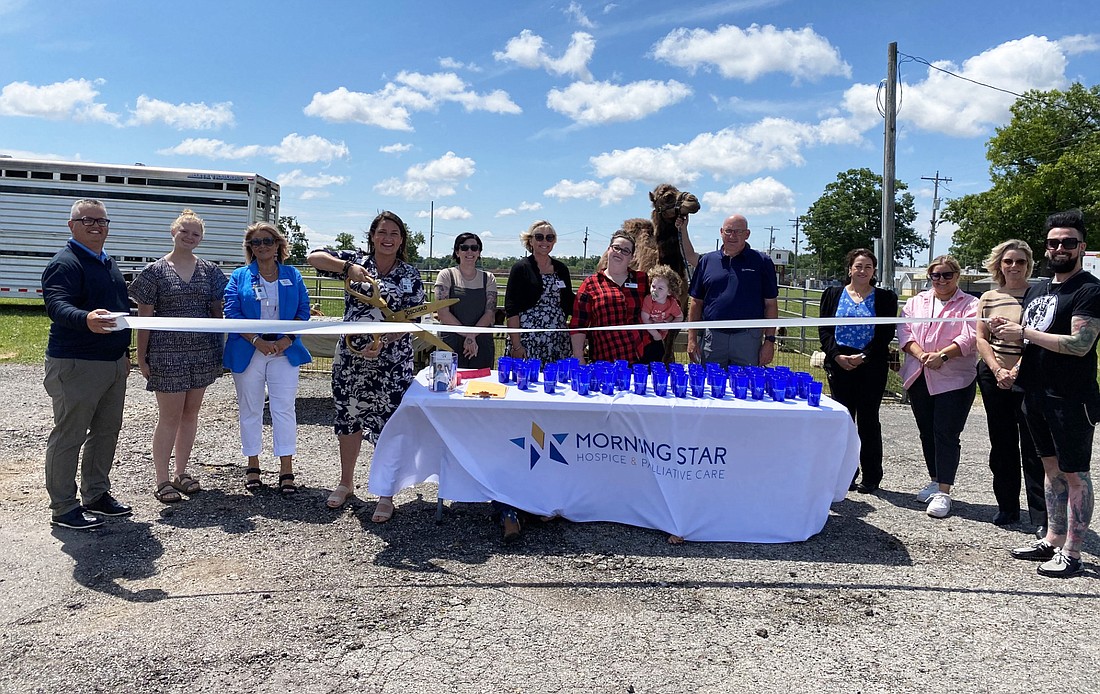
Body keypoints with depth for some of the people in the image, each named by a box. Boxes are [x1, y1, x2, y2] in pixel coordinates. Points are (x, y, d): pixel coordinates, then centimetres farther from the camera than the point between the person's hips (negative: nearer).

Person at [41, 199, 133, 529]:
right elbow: (56, 305, -27)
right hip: (75, 365, -9)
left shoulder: (109, 263, 16)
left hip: (113, 363, 9)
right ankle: (63, 508, 9)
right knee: (69, 436, 0)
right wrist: (86, 319, -47)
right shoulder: (65, 263, -12)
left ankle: (97, 495, 28)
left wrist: (124, 352, 24)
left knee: (106, 432, 15)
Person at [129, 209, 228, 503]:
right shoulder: (155, 271, -1)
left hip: (202, 353, 4)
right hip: (167, 353, -4)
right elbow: (145, 317, -2)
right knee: (170, 416, -1)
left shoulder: (209, 271, 8)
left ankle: (181, 472, 24)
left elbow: (217, 311, 11)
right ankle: (161, 479, 11)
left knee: (191, 413, 11)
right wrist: (141, 356, -4)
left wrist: (219, 351, 7)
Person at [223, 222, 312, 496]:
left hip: (284, 351, 0)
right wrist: (257, 341, -15)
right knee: (250, 409, 7)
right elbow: (232, 313, -3)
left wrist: (287, 339, -11)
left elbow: (303, 311, 4)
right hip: (248, 351, 0)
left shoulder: (292, 275, 8)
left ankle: (286, 470, 1)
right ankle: (252, 466, 19)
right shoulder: (240, 276, 5)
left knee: (284, 408, -3)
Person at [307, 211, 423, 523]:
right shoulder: (356, 260, 3)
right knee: (348, 417, 14)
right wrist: (348, 267, -22)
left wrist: (383, 341, -21)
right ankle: (346, 483, 35)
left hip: (393, 361, -1)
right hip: (350, 357, 2)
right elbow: (314, 257, -6)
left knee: (390, 425, 1)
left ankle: (385, 495, 15)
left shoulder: (410, 275, 1)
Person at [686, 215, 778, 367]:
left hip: (748, 339, -1)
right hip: (712, 337, 2)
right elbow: (696, 302, 10)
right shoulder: (707, 261, 9)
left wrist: (769, 341, -4)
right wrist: (692, 339, 3)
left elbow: (770, 304, 3)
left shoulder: (762, 262, 4)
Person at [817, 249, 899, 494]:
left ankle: (871, 477, 11)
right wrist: (837, 356, -9)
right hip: (839, 365, 2)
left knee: (868, 420, 2)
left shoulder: (885, 298, 5)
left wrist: (863, 357, -13)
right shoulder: (833, 294, 9)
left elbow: (886, 334, -1)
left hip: (871, 367, -1)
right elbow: (824, 329, 4)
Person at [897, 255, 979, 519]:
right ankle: (935, 482, 25)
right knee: (927, 433, 12)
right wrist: (921, 354, -13)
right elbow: (904, 331, 3)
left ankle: (944, 492, -3)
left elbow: (969, 338, -11)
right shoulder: (917, 302, 14)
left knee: (946, 434, -6)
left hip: (954, 379, -5)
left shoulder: (970, 305, 1)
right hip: (919, 378, 5)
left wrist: (942, 355, -22)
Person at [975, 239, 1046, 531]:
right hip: (994, 378, 4)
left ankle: (1041, 516, 1)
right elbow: (981, 338, 5)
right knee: (1001, 445, 11)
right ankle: (1007, 507, 22)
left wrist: (1016, 370, -15)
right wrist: (998, 370, -7)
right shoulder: (988, 298, 8)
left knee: (1033, 447, -4)